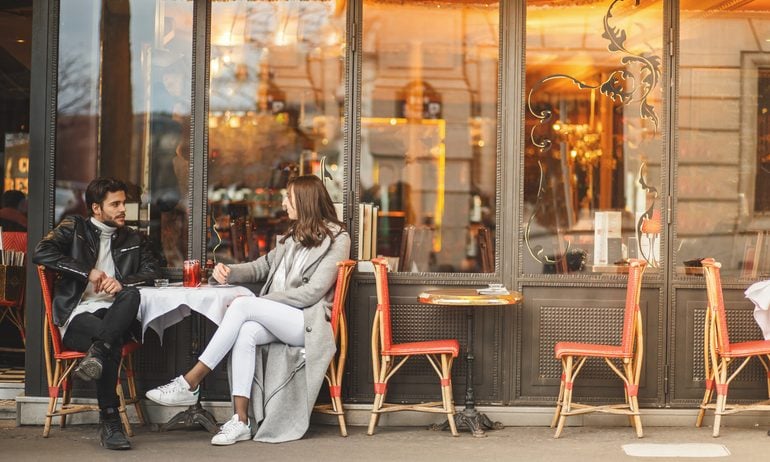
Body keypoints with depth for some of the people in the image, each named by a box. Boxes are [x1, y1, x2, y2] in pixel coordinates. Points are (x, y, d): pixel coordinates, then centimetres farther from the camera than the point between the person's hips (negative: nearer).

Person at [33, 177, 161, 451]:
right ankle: (109, 421, -36)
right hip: (77, 316, -3)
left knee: (132, 294, -33)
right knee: (113, 343, -36)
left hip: (114, 315, 3)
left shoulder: (134, 239, 21)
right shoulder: (74, 228, 11)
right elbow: (41, 253, -5)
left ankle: (96, 353, -46)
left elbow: (152, 271, 8)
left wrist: (122, 282, -13)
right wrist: (88, 272, -11)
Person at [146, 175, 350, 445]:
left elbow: (312, 292, -13)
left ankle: (189, 384, -28)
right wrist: (229, 272, 0)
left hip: (310, 323, -6)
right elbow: (262, 266, 22)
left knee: (243, 305, -28)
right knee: (245, 332, -29)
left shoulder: (337, 239, -3)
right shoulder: (294, 236, 22)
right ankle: (241, 421, -32)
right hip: (280, 319, 6)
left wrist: (261, 302, -17)